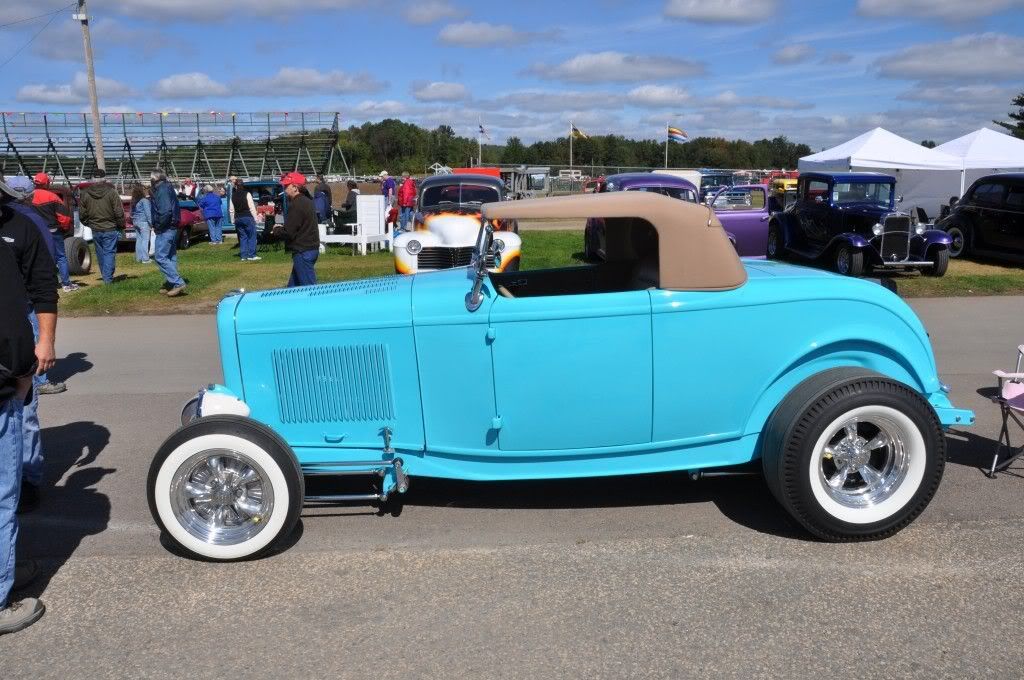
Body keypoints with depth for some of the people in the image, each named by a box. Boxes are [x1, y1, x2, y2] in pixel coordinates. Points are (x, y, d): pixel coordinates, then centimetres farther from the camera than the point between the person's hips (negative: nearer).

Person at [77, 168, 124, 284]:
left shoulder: (85, 194, 1)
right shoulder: (111, 192, -10)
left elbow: (82, 214, 5)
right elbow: (119, 213, -10)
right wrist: (121, 226, 4)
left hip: (95, 230, 3)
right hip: (110, 229, -3)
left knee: (100, 253, 15)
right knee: (109, 253, -1)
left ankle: (105, 276, 24)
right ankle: (108, 278, -6)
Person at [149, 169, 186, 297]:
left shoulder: (162, 190, -15)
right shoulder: (167, 188, 16)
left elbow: (166, 211, -26)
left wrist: (158, 225, -16)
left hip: (165, 229, -10)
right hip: (172, 228, 10)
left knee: (160, 257, -10)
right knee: (170, 256, 13)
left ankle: (178, 283, -16)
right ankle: (172, 284, 18)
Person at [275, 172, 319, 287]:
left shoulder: (296, 205, -16)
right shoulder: (306, 201, 14)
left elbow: (289, 232, -18)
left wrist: (276, 229, 1)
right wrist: (281, 228, 9)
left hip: (302, 252, -10)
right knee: (293, 286, 15)